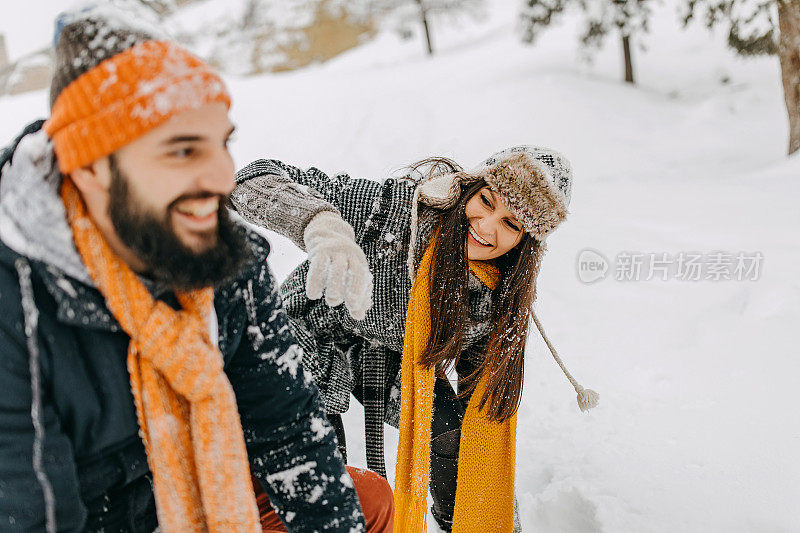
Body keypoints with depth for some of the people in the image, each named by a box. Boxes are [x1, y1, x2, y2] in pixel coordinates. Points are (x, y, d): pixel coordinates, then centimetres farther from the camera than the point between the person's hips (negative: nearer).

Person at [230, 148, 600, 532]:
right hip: (317, 338, -3)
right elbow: (256, 180, -40)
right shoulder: (392, 207, -37)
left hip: (399, 360, 4)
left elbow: (481, 384, -4)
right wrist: (321, 224, -63)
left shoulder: (504, 292, -21)